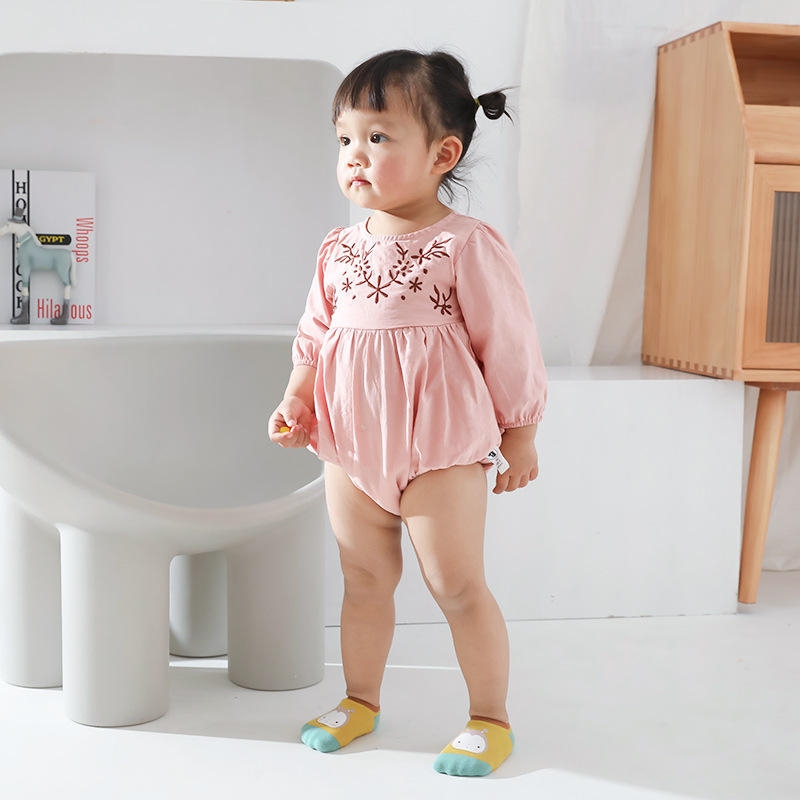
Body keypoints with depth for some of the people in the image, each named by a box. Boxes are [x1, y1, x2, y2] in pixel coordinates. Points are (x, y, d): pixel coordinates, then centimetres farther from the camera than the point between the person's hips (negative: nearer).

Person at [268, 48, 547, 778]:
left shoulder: (468, 245, -10)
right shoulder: (340, 248, 6)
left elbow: (509, 347, -6)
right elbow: (315, 335, 14)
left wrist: (520, 439, -2)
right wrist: (296, 401, -1)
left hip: (441, 447, -5)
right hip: (350, 444, 6)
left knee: (457, 584, 1)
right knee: (364, 580, 17)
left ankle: (491, 719, 17)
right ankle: (360, 700, 33)